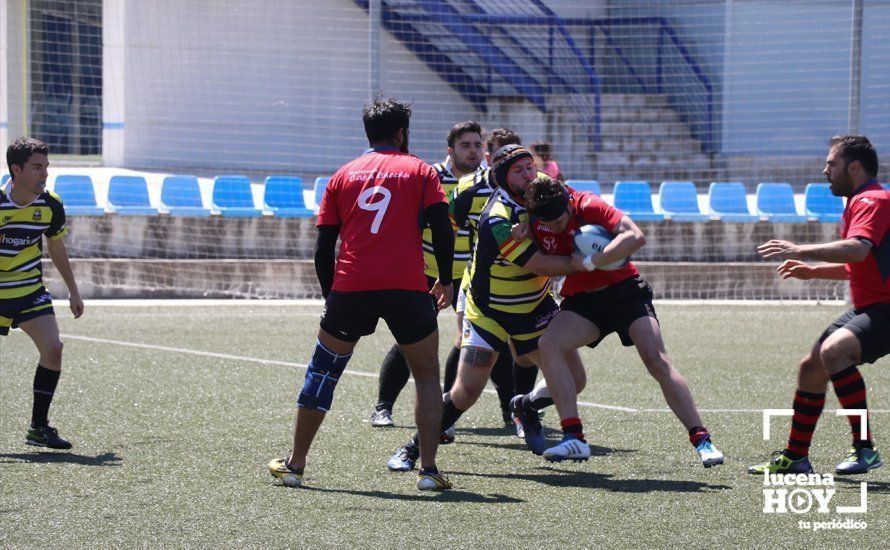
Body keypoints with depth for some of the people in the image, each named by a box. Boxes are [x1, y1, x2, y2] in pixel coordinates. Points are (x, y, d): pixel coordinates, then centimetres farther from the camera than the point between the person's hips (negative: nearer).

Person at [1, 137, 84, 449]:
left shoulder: (51, 206, -6)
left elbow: (56, 247, 12)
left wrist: (73, 291, 16)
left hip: (30, 291, 4)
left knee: (53, 347, -12)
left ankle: (39, 427, -3)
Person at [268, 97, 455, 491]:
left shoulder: (343, 176, 15)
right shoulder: (419, 171, 9)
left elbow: (323, 247, 12)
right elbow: (442, 229, -2)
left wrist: (330, 296, 21)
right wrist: (445, 281, 10)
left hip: (350, 288, 2)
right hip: (407, 289, -2)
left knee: (322, 373, 16)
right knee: (427, 376, 13)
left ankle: (295, 465, 19)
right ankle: (428, 470, 2)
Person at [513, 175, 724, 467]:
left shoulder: (588, 206, -23)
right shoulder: (535, 218, -9)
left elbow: (636, 237, -32)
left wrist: (591, 262, -33)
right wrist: (522, 234, -15)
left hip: (624, 290, -4)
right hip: (581, 299, 4)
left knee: (657, 361, -16)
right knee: (548, 344, -22)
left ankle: (702, 441, -12)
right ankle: (574, 438, -22)